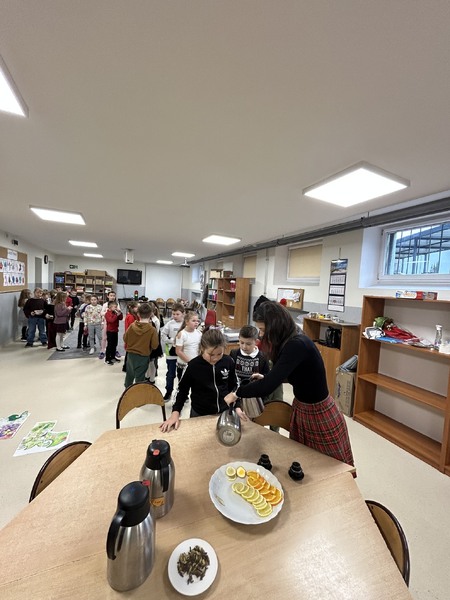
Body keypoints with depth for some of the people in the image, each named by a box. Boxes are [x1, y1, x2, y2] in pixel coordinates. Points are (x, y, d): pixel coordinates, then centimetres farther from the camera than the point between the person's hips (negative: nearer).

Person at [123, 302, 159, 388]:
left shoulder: (132, 325, -11)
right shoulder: (152, 329, -21)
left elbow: (125, 339, 1)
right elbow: (154, 345, -17)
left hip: (131, 354, 4)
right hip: (143, 357, -4)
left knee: (129, 374, 26)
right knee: (140, 378, 11)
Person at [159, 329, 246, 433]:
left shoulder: (229, 362, -13)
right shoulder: (193, 366, -20)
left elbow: (233, 386, 3)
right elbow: (182, 390, -5)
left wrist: (237, 406, -1)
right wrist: (175, 412, -14)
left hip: (224, 412, 2)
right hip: (200, 415, -2)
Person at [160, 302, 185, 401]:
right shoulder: (169, 324, -7)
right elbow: (162, 335, -2)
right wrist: (172, 341, -12)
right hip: (171, 353, 0)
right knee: (170, 374, 14)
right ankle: (168, 392, 32)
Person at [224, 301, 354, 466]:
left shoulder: (297, 345, -32)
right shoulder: (290, 342, -3)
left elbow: (267, 387, -35)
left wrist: (237, 393, -19)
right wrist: (265, 378, 8)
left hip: (320, 415, -8)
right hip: (301, 409, 8)